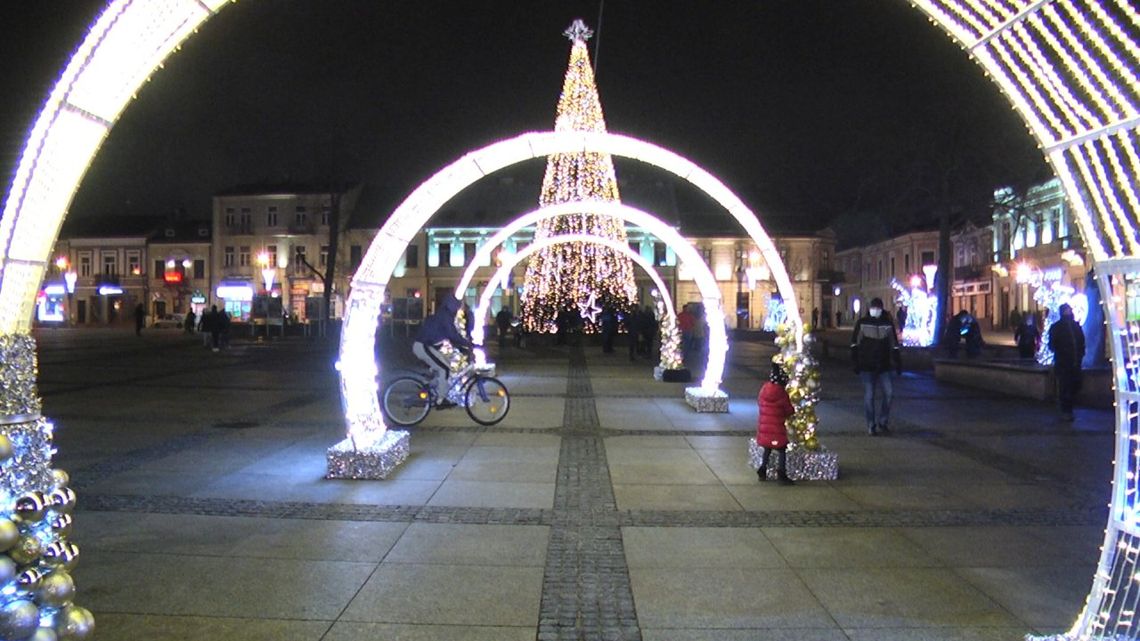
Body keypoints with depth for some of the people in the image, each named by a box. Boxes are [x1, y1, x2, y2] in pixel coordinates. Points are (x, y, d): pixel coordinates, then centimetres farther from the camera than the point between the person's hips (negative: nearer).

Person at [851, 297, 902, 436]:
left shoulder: (888, 323, 6)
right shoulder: (862, 323, -1)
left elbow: (894, 345, 10)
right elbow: (855, 344, 0)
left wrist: (897, 363, 5)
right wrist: (856, 362, -6)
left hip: (883, 366, 3)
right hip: (867, 367, -3)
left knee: (888, 392, -2)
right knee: (869, 396, 0)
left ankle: (882, 422, 15)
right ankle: (871, 425, 9)